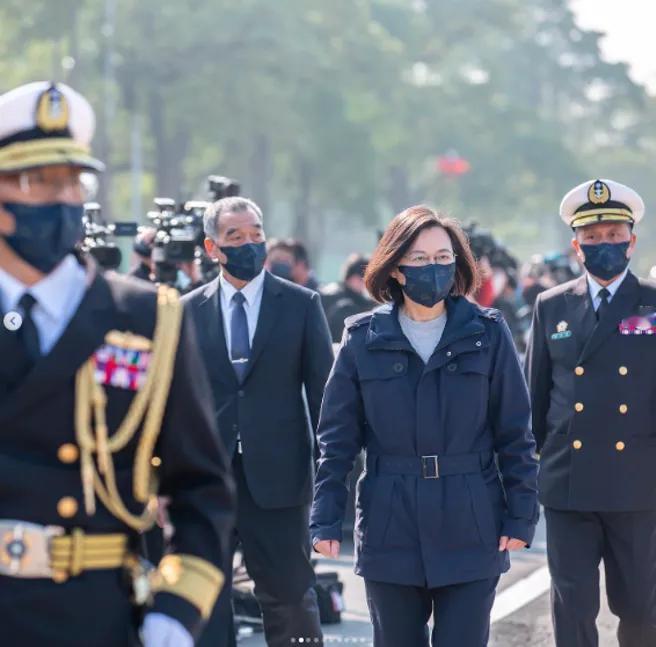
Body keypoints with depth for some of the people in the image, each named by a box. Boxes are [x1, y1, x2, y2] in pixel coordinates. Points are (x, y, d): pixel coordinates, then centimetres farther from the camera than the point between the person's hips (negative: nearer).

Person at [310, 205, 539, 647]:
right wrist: (326, 519, -2)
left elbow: (515, 434, 3)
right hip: (391, 531, 1)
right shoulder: (364, 339, 2)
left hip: (471, 528, -1)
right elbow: (337, 438, 4)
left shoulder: (487, 334, 1)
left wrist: (521, 516, -2)